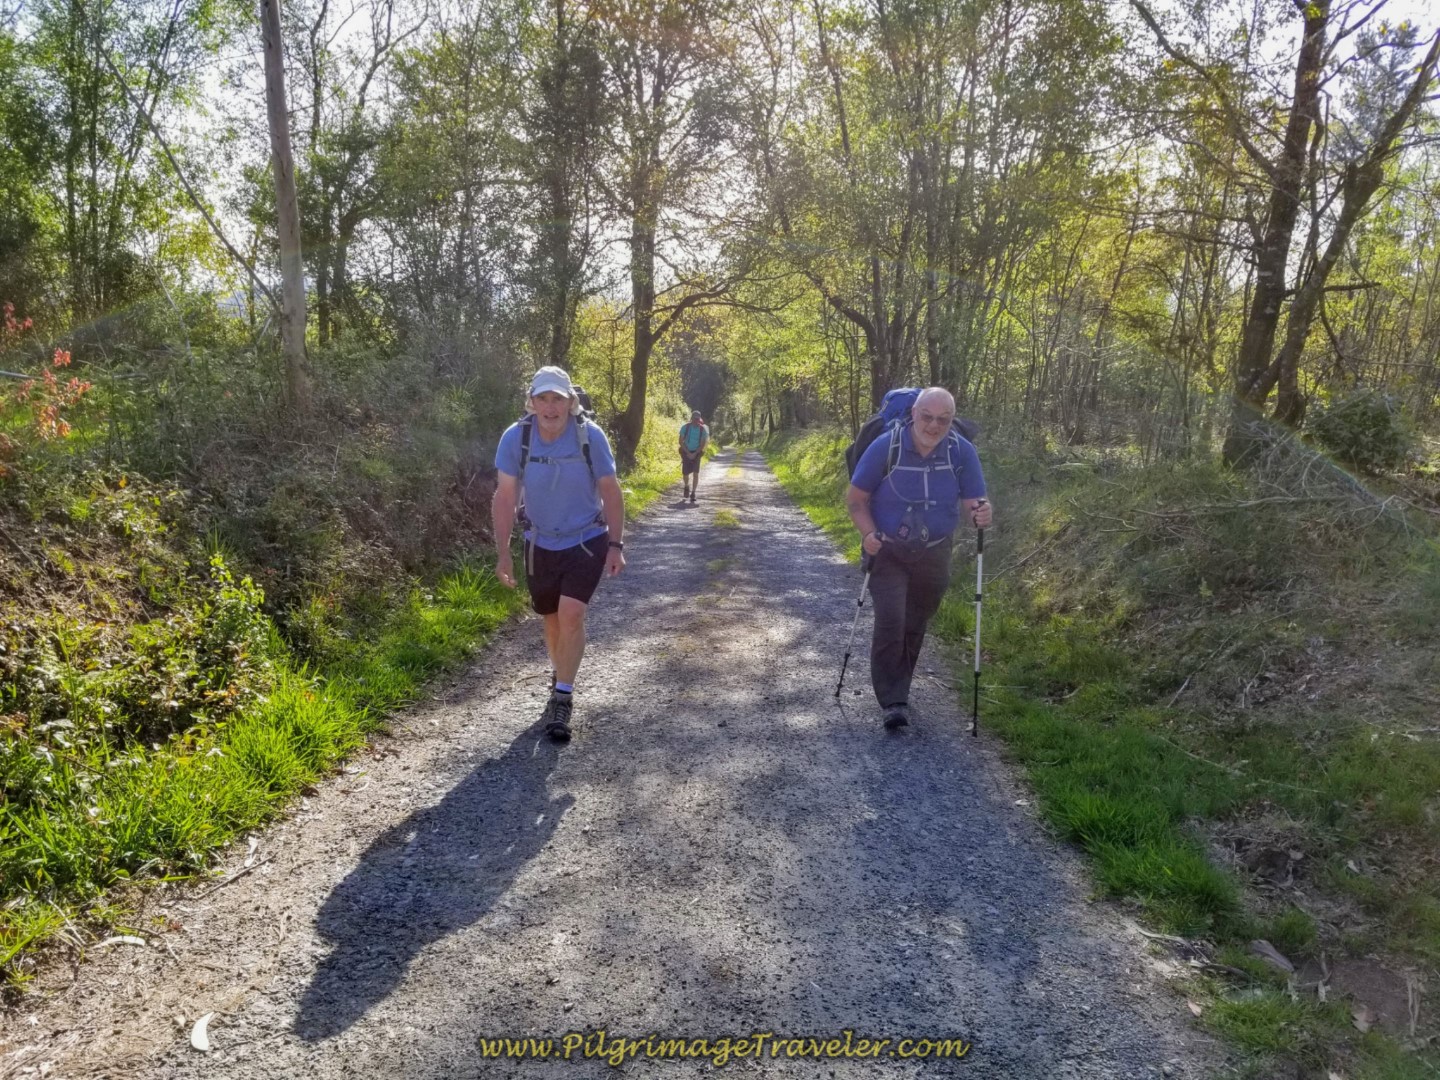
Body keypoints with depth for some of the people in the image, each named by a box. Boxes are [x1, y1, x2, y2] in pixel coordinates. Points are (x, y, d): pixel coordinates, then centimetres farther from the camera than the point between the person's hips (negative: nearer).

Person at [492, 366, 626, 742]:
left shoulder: (591, 436, -19)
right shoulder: (515, 437, -17)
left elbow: (611, 492, -8)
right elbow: (505, 497, -10)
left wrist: (616, 545, -9)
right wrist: (503, 552, -12)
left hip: (587, 542, -2)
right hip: (541, 544, 2)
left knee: (571, 614, -19)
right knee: (552, 620, 15)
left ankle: (562, 699, -5)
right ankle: (561, 677, 42)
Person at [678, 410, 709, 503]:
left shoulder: (703, 429, -6)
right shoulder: (685, 427, -8)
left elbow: (703, 444, -3)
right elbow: (681, 441, -5)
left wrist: (695, 454, -13)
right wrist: (688, 453, -12)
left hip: (697, 453, 0)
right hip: (686, 452, 0)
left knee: (696, 473, -11)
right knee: (685, 473, -1)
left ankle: (693, 494, -6)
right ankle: (687, 487, 30)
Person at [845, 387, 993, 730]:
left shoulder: (963, 452, -12)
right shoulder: (885, 447, -16)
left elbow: (970, 502, -6)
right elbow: (855, 499, -8)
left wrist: (979, 514, -31)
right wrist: (869, 533, -24)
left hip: (934, 555, 3)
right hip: (888, 552, -2)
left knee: (915, 626, 15)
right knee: (890, 621, -18)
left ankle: (898, 691, 36)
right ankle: (893, 702, -10)